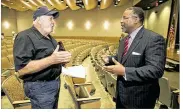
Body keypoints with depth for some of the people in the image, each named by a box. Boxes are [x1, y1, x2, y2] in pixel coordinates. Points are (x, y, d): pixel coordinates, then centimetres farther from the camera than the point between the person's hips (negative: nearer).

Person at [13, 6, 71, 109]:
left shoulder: (49, 38, 12)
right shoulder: (25, 37, -19)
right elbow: (22, 69, -26)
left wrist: (62, 58, -3)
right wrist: (51, 60, -32)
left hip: (55, 82, 9)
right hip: (40, 87, -9)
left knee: (53, 108, 24)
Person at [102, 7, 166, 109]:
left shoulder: (154, 39, -20)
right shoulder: (124, 40, 8)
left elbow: (156, 70, -29)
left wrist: (124, 71, -33)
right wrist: (109, 59, -2)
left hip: (139, 97, -7)